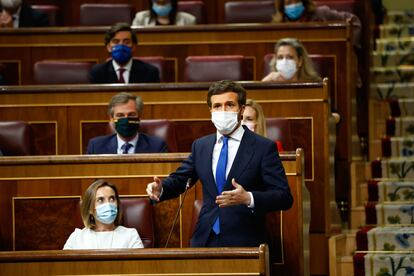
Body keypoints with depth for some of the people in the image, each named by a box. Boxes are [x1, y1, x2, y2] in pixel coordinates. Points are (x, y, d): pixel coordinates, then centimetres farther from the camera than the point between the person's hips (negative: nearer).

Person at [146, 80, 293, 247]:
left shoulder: (264, 147, -4)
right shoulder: (200, 146, 12)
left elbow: (284, 197, -10)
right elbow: (178, 180, 20)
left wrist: (248, 198, -26)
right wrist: (160, 189, -3)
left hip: (244, 243, -4)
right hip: (206, 240, 4)